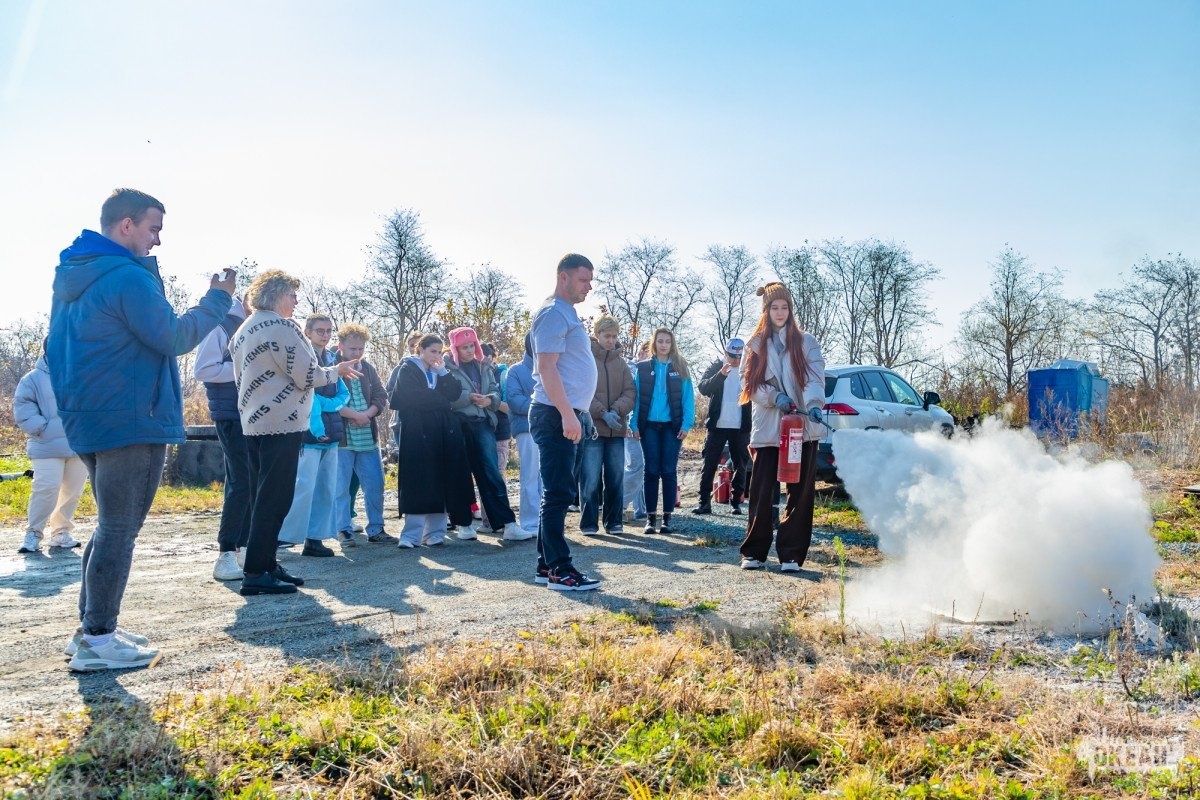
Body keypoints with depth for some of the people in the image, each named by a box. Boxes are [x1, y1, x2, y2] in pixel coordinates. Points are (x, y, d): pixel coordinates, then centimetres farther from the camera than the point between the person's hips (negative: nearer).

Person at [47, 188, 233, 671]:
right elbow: (174, 338, -17)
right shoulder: (129, 277, -16)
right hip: (132, 423, -10)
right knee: (119, 530, -3)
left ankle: (91, 628, 23)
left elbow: (58, 350, 21)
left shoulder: (72, 277, 15)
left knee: (112, 527, 18)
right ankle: (97, 640, 2)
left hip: (89, 422, 10)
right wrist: (217, 300, -5)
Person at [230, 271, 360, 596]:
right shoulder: (281, 327, -12)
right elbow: (307, 376, -13)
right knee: (275, 499, -7)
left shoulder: (244, 330, 16)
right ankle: (255, 574, -6)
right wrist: (337, 371, 3)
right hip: (282, 424, -10)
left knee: (263, 497, 13)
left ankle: (266, 564, 18)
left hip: (254, 422, 10)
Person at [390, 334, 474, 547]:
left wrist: (442, 372, -3)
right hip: (419, 433, -5)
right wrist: (442, 400, -1)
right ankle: (412, 534, -7)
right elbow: (413, 396, -11)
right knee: (419, 483, -9)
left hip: (443, 433, 5)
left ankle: (435, 532, 4)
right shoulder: (408, 369, 5)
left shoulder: (441, 372, 20)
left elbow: (455, 394, 6)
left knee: (440, 483, 0)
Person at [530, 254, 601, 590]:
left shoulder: (567, 314, 21)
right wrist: (567, 414, -24)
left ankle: (546, 564, 20)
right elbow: (546, 366, -19)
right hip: (556, 415, -10)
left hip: (569, 416, 10)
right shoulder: (553, 313, -10)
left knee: (559, 493, 13)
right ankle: (560, 570, -3)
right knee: (558, 493, -7)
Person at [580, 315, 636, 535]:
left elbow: (629, 393, 6)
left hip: (616, 430, 5)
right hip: (591, 428, -4)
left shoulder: (620, 362, 12)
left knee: (616, 478, 7)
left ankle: (614, 522, 17)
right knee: (590, 479, -4)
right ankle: (589, 523, 7)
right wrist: (603, 414, -16)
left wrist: (615, 411, -12)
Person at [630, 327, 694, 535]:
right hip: (649, 426, 0)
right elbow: (636, 397, 3)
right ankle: (650, 517, 7)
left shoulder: (680, 368, 5)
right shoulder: (643, 368, 5)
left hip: (672, 426, 0)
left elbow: (688, 398, 1)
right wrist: (634, 424, -4)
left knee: (669, 471, 2)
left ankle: (667, 518, 8)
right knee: (652, 471, 3)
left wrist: (686, 424, -9)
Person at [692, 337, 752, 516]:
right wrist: (720, 374, -22)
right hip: (717, 425, -1)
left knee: (740, 465, 6)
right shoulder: (716, 367, 5)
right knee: (709, 464, -1)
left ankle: (736, 501, 16)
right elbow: (703, 388, -9)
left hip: (741, 427, 1)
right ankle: (704, 502, 4)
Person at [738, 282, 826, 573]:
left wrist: (814, 402, -27)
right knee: (761, 492, 1)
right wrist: (775, 397, -13)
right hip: (766, 428, 1)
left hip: (802, 428, -1)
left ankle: (791, 554, 6)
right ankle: (754, 552, 10)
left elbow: (815, 377, -6)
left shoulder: (806, 342, 8)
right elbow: (750, 385, 5)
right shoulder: (755, 345, 14)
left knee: (799, 493, -1)